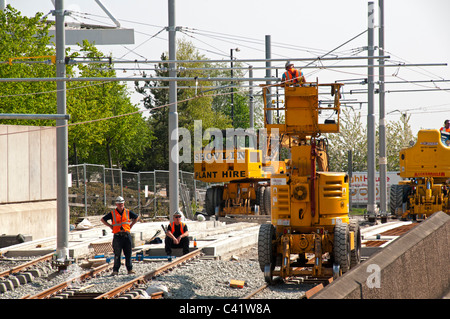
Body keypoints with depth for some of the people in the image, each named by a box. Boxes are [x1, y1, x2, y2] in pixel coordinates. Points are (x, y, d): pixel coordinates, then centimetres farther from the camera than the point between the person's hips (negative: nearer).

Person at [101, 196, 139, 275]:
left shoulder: (128, 212, 9)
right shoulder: (112, 213, 4)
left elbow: (137, 217, 22)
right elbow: (103, 219, 11)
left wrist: (131, 225, 11)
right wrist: (110, 226, 3)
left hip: (126, 235, 2)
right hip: (117, 235, -2)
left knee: (128, 253, 3)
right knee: (117, 254, -2)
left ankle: (130, 269, 10)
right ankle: (115, 270, 1)